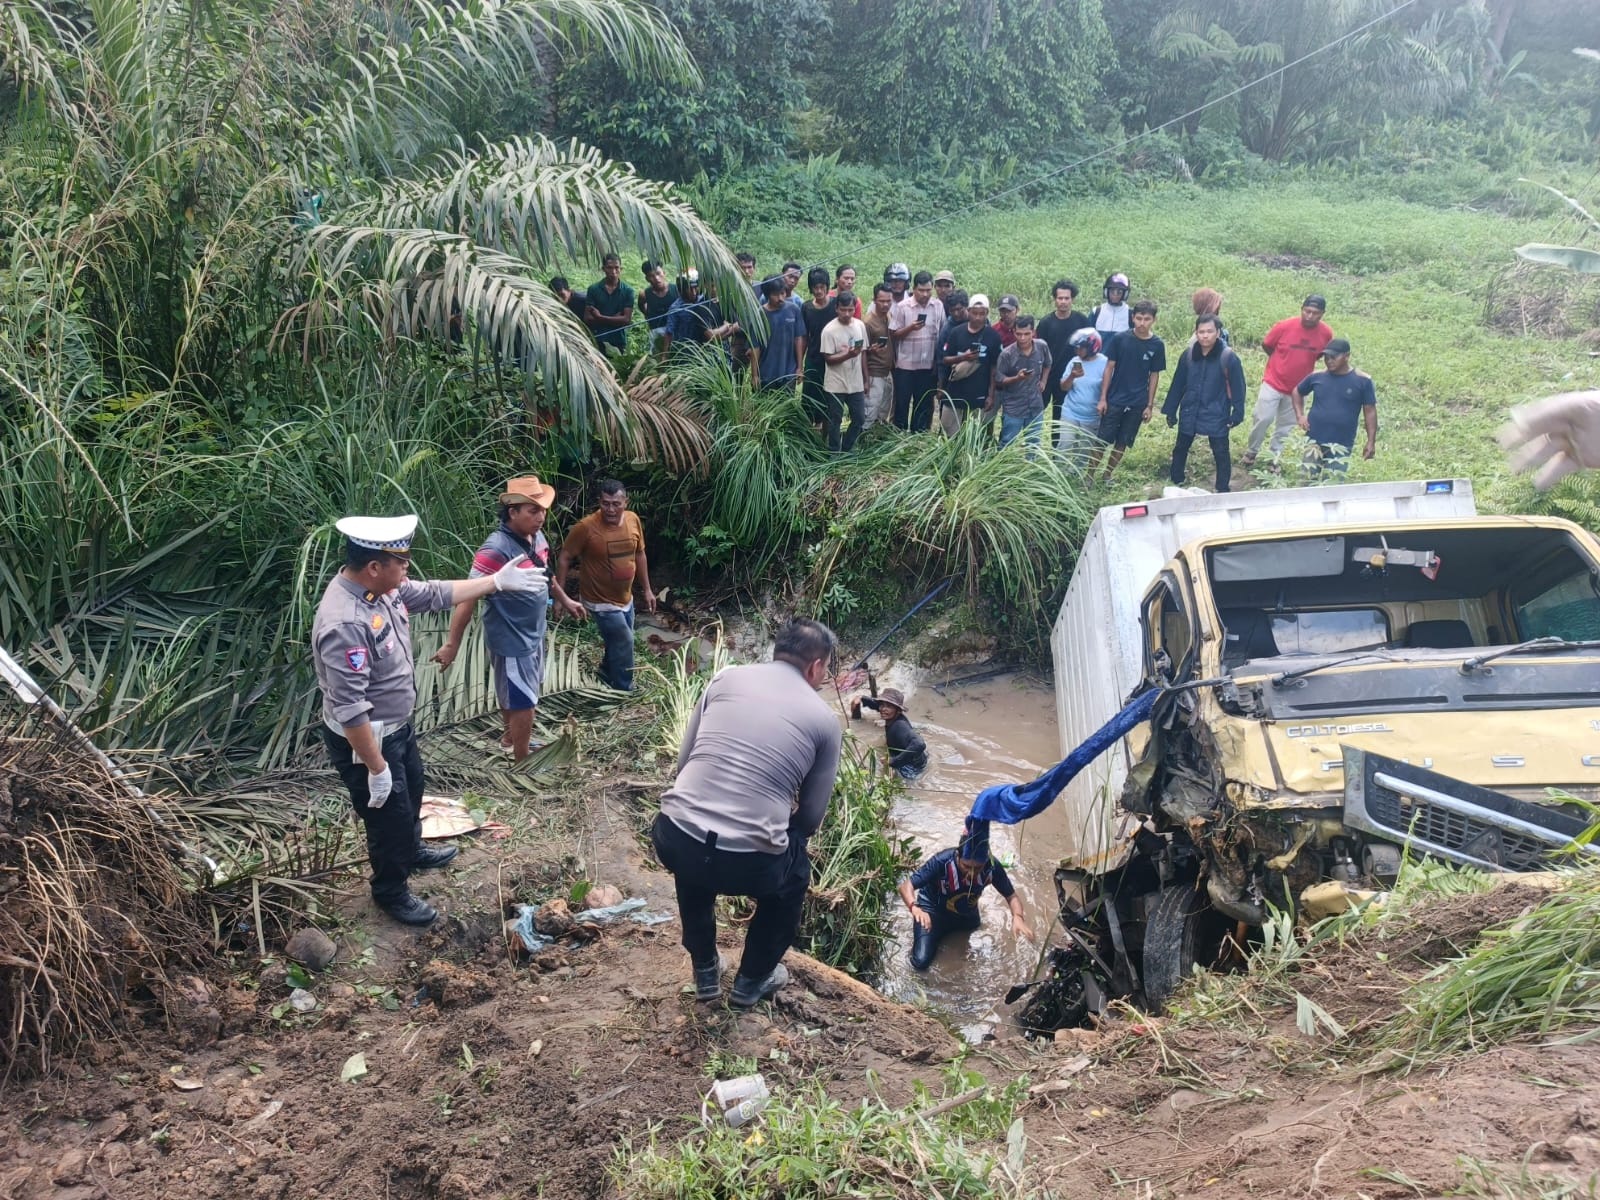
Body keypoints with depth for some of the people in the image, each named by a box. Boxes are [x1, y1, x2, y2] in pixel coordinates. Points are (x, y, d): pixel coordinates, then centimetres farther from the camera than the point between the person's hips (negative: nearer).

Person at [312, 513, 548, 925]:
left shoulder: (382, 587, -9)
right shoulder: (344, 624, -37)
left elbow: (436, 594, 9)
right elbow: (350, 710, -33)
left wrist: (498, 581, 8)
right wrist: (376, 768, -26)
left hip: (397, 726, 9)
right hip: (363, 740, -9)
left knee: (411, 791, 31)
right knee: (390, 816, 12)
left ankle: (412, 851, 59)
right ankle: (391, 892, 39)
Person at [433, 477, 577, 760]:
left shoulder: (536, 537, -3)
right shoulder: (497, 550, -29)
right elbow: (468, 597, -28)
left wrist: (564, 600, 30)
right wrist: (452, 644, -27)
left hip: (534, 634, 8)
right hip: (511, 640, -8)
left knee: (518, 696, 27)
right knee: (523, 704, 5)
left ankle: (511, 737, 50)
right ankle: (523, 764, 22)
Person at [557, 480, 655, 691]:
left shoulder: (633, 520, -6)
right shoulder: (586, 527, -23)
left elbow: (639, 555, 8)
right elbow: (565, 558, -15)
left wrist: (647, 589, 11)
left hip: (625, 598, 6)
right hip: (600, 601, -6)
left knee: (618, 642, 22)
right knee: (624, 643, -3)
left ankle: (607, 674, 48)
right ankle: (624, 694, 16)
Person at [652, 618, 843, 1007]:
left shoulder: (727, 677, 12)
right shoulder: (825, 720, 7)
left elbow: (684, 762, 16)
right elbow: (811, 818, 12)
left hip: (671, 841, 3)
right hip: (748, 863, -2)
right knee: (793, 872, 33)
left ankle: (705, 970, 47)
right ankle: (751, 981, 43)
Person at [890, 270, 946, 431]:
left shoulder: (938, 306, 2)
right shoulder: (902, 307, -8)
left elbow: (943, 334, 9)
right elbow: (893, 335, -6)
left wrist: (940, 363, 3)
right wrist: (910, 328, -22)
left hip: (929, 365, 3)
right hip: (905, 365, -3)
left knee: (924, 405, 10)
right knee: (902, 403, 5)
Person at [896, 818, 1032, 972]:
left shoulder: (992, 866, -29)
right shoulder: (942, 862, -38)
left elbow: (1011, 895, -16)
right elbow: (906, 886, -38)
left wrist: (1017, 917, -38)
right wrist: (915, 908, -59)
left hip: (966, 913, 4)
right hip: (933, 910, -3)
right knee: (921, 962, -14)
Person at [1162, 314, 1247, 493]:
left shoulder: (1228, 357, -13)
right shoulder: (1188, 355, -3)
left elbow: (1237, 388, -8)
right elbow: (1177, 385, 5)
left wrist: (1237, 414, -10)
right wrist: (1171, 411, 6)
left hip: (1216, 416, -4)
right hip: (1189, 414, 4)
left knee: (1221, 454, 5)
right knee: (1180, 449, 17)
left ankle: (1222, 491, 17)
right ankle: (1176, 484, 35)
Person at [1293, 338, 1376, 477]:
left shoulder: (1362, 380, -6)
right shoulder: (1316, 376, 0)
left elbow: (1370, 411, -2)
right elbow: (1297, 392, 19)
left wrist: (1371, 441, -4)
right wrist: (1299, 415, 4)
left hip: (1341, 444, -2)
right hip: (1314, 440, 2)